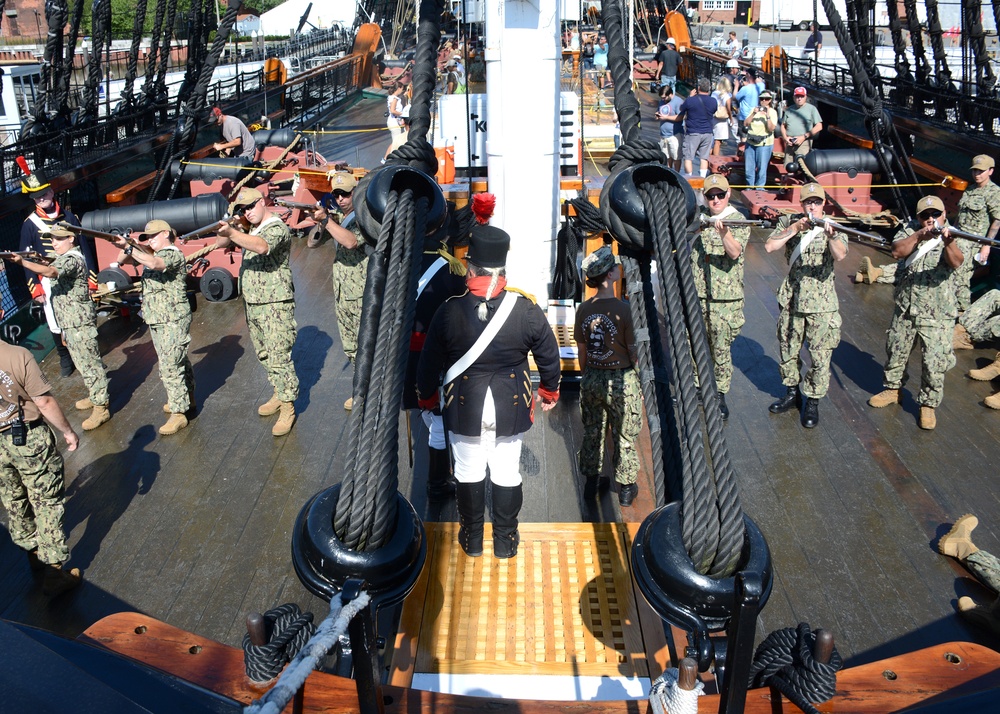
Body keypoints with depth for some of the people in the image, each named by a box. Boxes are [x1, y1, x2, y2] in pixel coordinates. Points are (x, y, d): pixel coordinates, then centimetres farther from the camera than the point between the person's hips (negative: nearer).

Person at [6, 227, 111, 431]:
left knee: (89, 363, -6)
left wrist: (21, 261, -43)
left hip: (79, 322, -10)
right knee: (83, 362, 19)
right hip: (70, 321, 10)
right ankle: (95, 396, 32)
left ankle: (101, 407, -3)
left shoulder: (73, 259, -18)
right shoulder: (64, 258, 16)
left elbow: (51, 272, -35)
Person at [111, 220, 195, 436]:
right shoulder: (151, 255, 15)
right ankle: (186, 399, 31)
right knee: (178, 361, 19)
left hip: (173, 321, -9)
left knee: (170, 366, -10)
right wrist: (126, 246, -6)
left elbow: (154, 264, -32)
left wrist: (128, 247, -33)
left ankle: (178, 414, -6)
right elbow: (121, 261, 14)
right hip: (156, 321, 9)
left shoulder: (174, 255, -13)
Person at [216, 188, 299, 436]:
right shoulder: (248, 230, 15)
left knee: (279, 357, -8)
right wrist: (231, 227, -1)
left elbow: (261, 247, -31)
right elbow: (221, 244, 16)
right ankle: (280, 395, 30)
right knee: (265, 356, 16)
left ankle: (288, 408, -1)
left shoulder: (277, 228, -12)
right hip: (252, 305, 9)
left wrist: (232, 232, -38)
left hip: (275, 306, -9)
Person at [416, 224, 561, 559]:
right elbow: (549, 356, -1)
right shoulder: (527, 311, -15)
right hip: (511, 407, 1)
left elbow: (429, 363, -6)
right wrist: (549, 391, 18)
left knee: (469, 473, 17)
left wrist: (427, 397, 13)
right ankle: (506, 541, 30)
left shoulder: (449, 311, -17)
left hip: (464, 408, 0)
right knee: (507, 474, 16)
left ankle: (472, 538, 33)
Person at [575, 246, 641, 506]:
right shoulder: (622, 309, -20)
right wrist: (638, 382, 4)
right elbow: (632, 350, -11)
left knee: (592, 433, 19)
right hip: (621, 381, -4)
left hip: (592, 379, 4)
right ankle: (626, 488, 27)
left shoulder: (583, 309, -6)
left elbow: (582, 351, 4)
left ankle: (591, 482, 33)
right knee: (624, 436, 13)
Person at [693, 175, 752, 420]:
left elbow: (735, 253, -20)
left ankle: (720, 396, 14)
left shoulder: (738, 221, -4)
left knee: (721, 349, 1)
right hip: (695, 295, 4)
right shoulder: (699, 218, 10)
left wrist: (723, 233, -39)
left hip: (724, 299, -4)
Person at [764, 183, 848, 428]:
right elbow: (769, 246, -11)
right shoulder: (789, 222, 4)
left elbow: (840, 255, -22)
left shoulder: (833, 227, -3)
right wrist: (795, 229, -19)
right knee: (787, 349, 15)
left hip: (822, 302, -3)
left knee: (819, 355, 0)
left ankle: (813, 401, 15)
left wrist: (831, 235, -41)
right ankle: (792, 393, 34)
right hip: (791, 298, 3)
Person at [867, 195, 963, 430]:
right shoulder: (909, 231, 2)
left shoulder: (951, 236, -5)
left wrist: (948, 242, -46)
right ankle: (893, 389, 38)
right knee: (896, 351, 17)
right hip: (906, 307, 3)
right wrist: (920, 235, -29)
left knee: (934, 362, -2)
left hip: (937, 313, -3)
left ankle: (928, 404, 13)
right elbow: (897, 252, -16)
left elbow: (955, 263, -25)